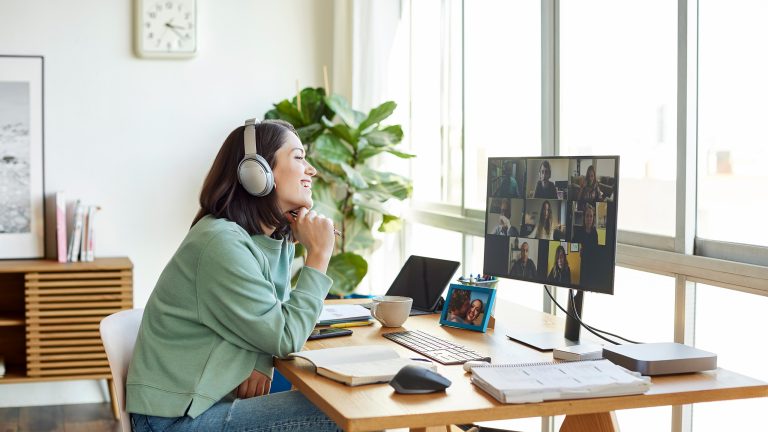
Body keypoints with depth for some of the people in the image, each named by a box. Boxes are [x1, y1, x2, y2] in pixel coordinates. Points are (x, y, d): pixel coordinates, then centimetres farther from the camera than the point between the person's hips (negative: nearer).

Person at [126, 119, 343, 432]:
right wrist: (318, 256, -14)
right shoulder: (222, 243, -21)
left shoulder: (278, 239, 6)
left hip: (214, 399, 8)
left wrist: (262, 363, -10)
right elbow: (285, 337, -18)